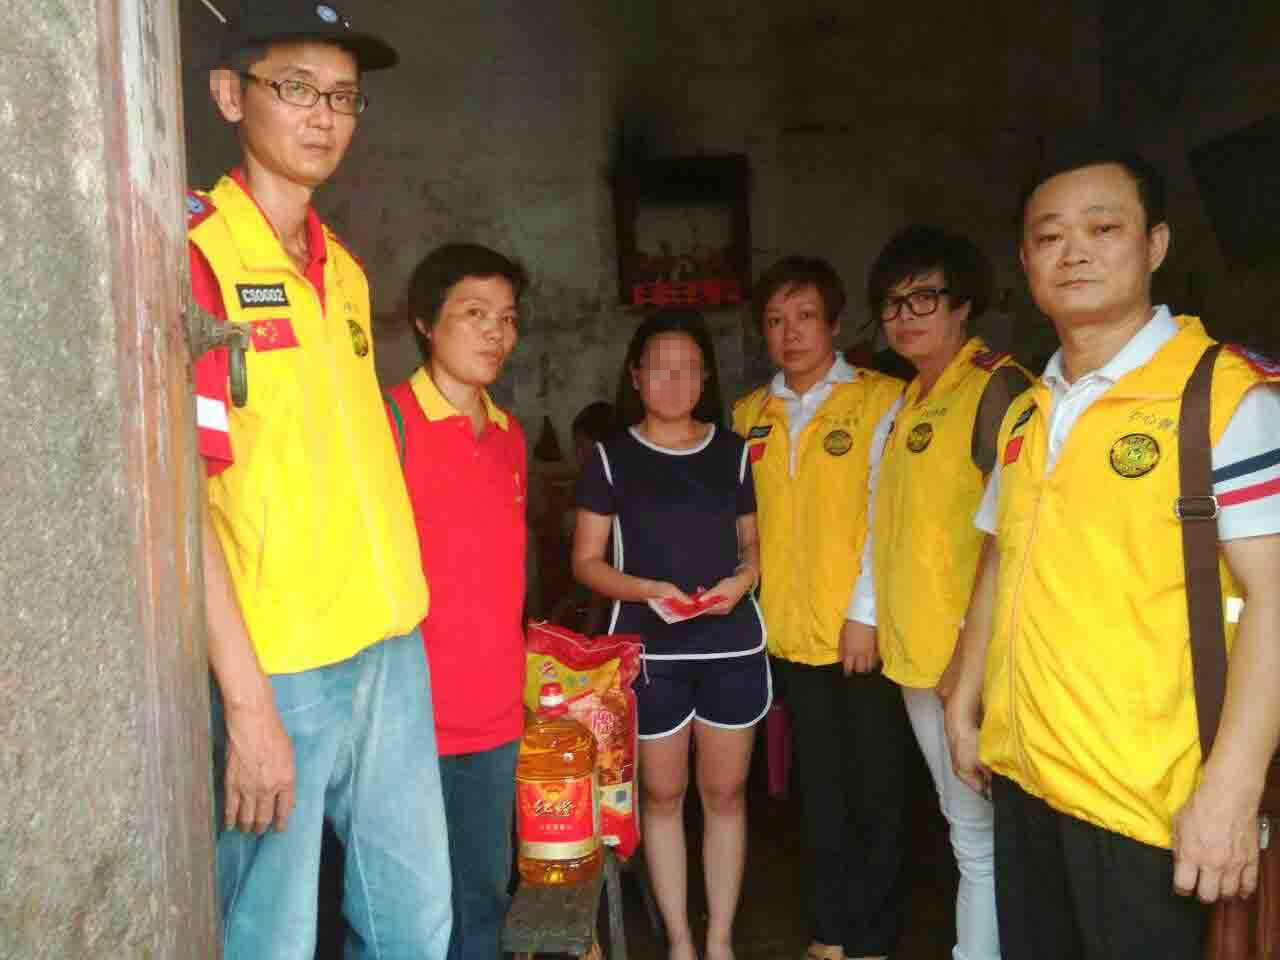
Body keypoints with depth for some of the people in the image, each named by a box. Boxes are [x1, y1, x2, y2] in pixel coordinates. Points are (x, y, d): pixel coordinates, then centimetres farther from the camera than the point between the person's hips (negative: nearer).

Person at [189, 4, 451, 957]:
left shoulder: (347, 271, 12)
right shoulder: (193, 252, -9)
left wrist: (398, 623, 10)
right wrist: (247, 701, -16)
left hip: (393, 645, 7)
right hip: (276, 663, -6)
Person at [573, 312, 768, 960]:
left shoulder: (732, 451, 8)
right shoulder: (612, 457, 0)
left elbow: (751, 542, 15)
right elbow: (587, 561, 0)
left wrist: (743, 578, -8)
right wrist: (645, 589, -17)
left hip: (732, 645, 2)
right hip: (649, 648, -2)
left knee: (725, 792, 9)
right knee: (662, 795, 8)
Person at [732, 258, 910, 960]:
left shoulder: (881, 399, -5)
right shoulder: (748, 415, 9)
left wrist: (867, 612, -14)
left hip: (867, 633, -4)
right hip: (791, 632, 4)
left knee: (877, 788, 8)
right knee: (820, 788, 16)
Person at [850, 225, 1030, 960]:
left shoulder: (996, 387, -11)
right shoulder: (908, 402, 14)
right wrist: (870, 616, 14)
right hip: (915, 652, 8)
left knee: (980, 837, 3)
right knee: (963, 827, 18)